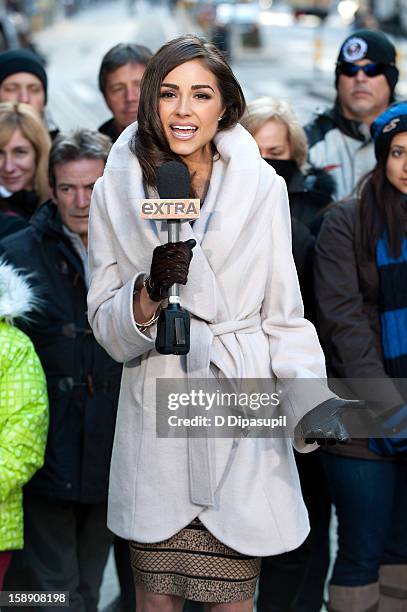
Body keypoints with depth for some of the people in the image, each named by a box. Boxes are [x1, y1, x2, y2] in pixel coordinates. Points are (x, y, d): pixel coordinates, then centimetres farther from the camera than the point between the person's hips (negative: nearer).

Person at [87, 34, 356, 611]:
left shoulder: (263, 189, -2)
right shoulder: (116, 191, 1)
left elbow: (283, 315, 2)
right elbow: (106, 326, 2)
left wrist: (310, 396, -14)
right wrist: (149, 294, -19)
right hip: (155, 417, 1)